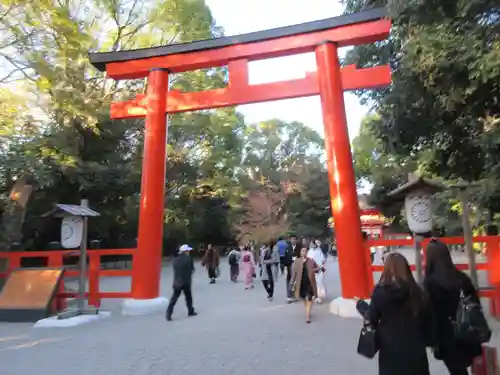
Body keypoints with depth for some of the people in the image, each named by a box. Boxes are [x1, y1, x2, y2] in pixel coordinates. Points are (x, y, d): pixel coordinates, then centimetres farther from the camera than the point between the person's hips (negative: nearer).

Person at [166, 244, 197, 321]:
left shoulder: (175, 260, 3)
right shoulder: (189, 258, -8)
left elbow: (175, 270, 7)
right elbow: (192, 269, -1)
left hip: (177, 282, 3)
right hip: (186, 282, -3)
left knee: (174, 298, 5)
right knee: (188, 297, 15)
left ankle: (168, 314, -2)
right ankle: (191, 311, 27)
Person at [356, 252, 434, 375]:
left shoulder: (380, 290, -14)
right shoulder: (417, 291, -6)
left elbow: (372, 317, -6)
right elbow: (428, 319, 0)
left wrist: (360, 304, 12)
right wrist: (430, 341, 15)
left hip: (390, 347, -2)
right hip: (414, 346, 2)